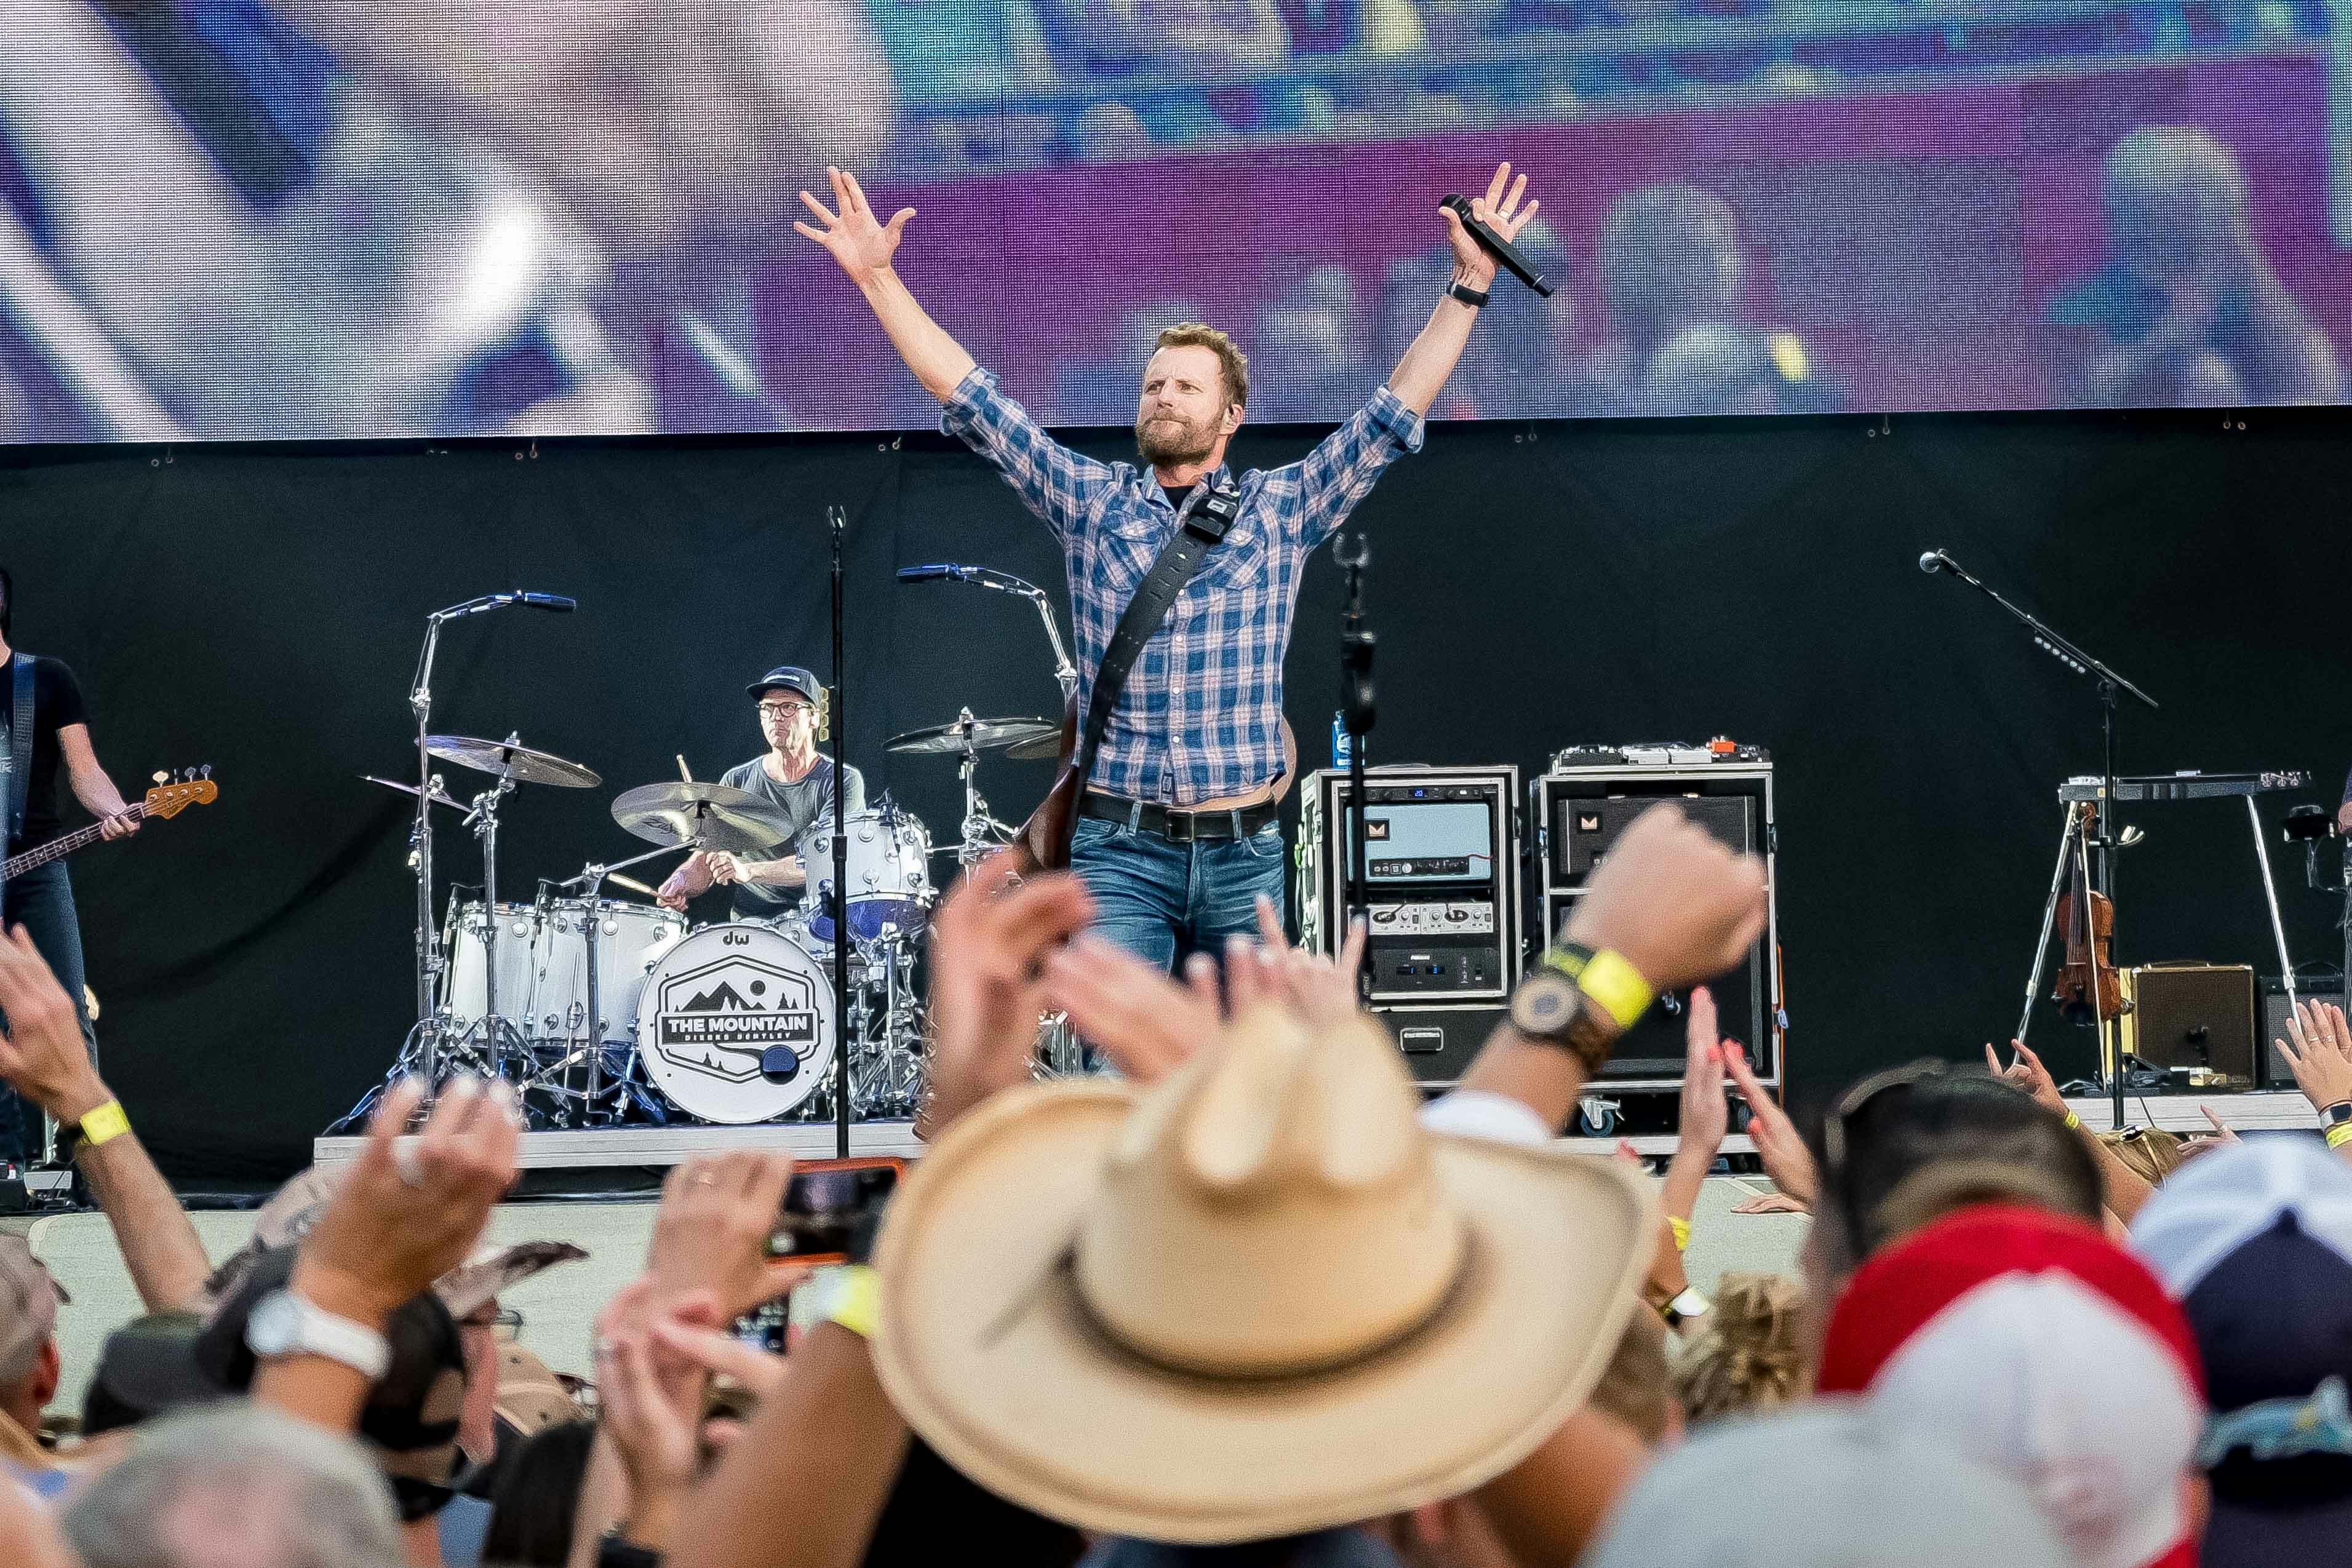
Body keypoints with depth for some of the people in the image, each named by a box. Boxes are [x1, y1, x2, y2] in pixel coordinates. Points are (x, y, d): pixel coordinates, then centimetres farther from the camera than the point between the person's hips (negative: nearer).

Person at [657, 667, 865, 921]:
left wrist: (748, 871, -29)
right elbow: (705, 859, 9)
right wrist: (682, 882, -16)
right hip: (752, 923, 5)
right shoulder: (736, 782, 11)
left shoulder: (843, 781, -1)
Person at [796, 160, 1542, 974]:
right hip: (1119, 851, -1)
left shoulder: (1281, 509, 6)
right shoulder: (1091, 502, 7)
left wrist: (1468, 287, -4)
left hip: (1244, 855, 1)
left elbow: (1393, 414, 2)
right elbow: (969, 399, 4)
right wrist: (877, 278, -2)